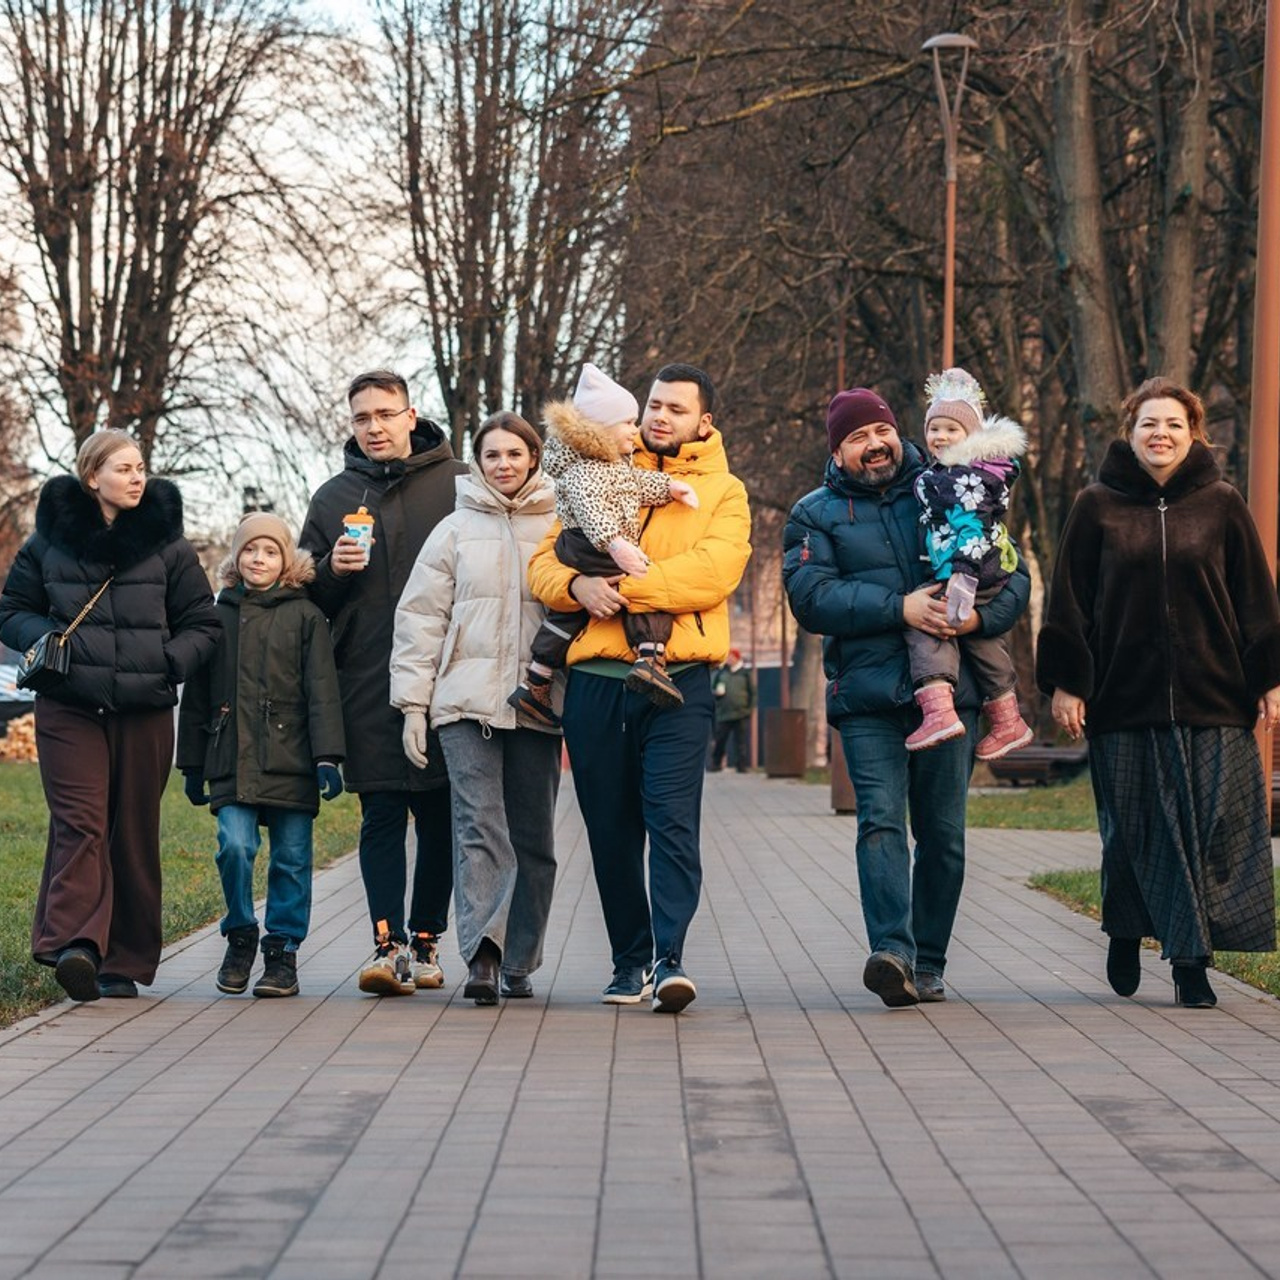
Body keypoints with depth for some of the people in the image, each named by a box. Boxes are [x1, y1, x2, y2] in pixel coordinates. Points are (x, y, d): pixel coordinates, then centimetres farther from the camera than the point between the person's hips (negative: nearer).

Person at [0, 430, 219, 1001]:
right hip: (69, 708, -1)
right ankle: (75, 944, -26)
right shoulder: (49, 538, 7)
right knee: (79, 822, -15)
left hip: (145, 712, 1)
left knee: (134, 833, 4)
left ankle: (125, 961, 11)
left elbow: (202, 623, 11)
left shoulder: (166, 542, 7)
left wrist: (170, 663, -7)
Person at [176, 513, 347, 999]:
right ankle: (240, 936, 7)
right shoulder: (218, 617, 11)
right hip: (232, 765, 1)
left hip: (290, 762, -1)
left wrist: (328, 757, -10)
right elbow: (196, 697, 15)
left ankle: (282, 951, 13)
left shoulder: (305, 617, 4)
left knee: (291, 859, 2)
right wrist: (192, 766, 13)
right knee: (235, 845, -13)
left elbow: (322, 693, -1)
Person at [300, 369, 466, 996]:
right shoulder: (333, 497, 13)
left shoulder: (457, 484, 5)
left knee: (440, 815, 5)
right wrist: (331, 569, -5)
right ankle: (388, 943, -8)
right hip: (367, 682, 1)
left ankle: (426, 939, 15)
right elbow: (308, 594, 18)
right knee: (381, 813, -4)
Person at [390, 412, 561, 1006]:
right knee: (479, 827, -13)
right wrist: (413, 702, 2)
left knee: (533, 837, 4)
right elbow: (419, 617, 9)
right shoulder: (456, 529, 10)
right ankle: (482, 953, -23)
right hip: (466, 701, -1)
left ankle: (519, 963, 13)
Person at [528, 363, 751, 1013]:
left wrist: (622, 586, -15)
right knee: (611, 829, 6)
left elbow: (713, 571, -10)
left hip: (678, 678, -3)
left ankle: (669, 958, -17)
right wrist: (579, 585, -12)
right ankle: (630, 959, 16)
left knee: (672, 820, -14)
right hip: (595, 679, 3)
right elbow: (545, 561, 11)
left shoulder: (723, 492, 8)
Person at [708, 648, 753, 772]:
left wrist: (749, 707, -1)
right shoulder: (721, 673, 10)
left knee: (741, 742, 2)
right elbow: (713, 690, 14)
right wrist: (717, 692, -9)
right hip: (723, 714, 1)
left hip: (741, 715, -1)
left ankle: (741, 765, 7)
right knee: (719, 740, 0)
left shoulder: (745, 674, 6)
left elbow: (752, 692, 9)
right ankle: (716, 763, 10)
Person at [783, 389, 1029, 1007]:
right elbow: (811, 597, -7)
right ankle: (892, 953, -28)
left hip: (950, 692, 2)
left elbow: (1013, 574, 10)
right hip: (867, 699, -2)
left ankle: (929, 964, 12)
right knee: (881, 819, -17)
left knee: (943, 833, 4)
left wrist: (982, 616, -12)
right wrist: (898, 608, -18)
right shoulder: (815, 515, 9)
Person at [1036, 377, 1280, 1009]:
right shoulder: (1097, 507, 5)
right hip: (1124, 697, 0)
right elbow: (1068, 601, 5)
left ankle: (1191, 960, 1)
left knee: (1208, 830, -4)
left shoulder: (1221, 505, 6)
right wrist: (1064, 682, 0)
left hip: (1210, 697, 0)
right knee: (1133, 830, 6)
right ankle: (1125, 936, 27)